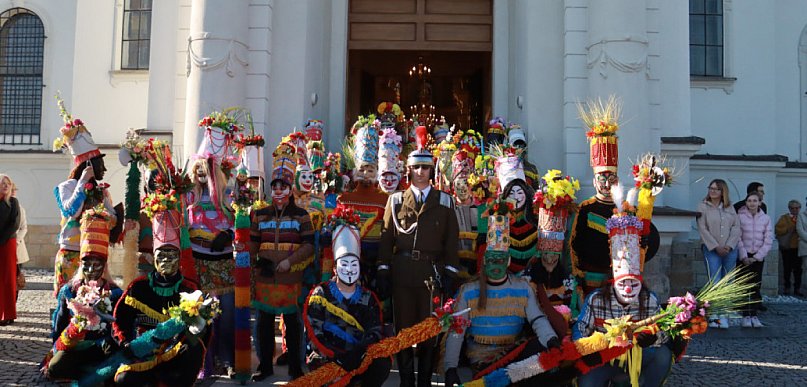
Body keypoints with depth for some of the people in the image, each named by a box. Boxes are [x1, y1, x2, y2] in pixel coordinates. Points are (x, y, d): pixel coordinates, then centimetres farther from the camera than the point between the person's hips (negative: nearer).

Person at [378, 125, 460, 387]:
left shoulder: (444, 202, 7)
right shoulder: (396, 201, 9)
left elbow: (451, 240, 4)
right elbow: (386, 237, 6)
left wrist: (450, 274, -3)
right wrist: (383, 271, -1)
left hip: (432, 272, -1)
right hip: (402, 272, 1)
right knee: (403, 328, 6)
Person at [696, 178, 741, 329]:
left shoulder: (730, 207, 11)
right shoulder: (703, 206, 2)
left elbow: (736, 227, 5)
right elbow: (702, 229, -4)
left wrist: (729, 246, -8)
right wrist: (716, 247, -11)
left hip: (730, 250, 3)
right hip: (711, 250, -3)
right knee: (715, 283, -11)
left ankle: (724, 316, 11)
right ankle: (715, 316, -11)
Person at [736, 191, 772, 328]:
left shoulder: (766, 218, 1)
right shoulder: (740, 216, -5)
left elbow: (768, 240, 0)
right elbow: (738, 237, -7)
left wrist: (756, 257, -7)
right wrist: (744, 257, -12)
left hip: (758, 257, 2)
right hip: (744, 256, -2)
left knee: (756, 286, 3)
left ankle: (754, 315, 10)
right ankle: (746, 316, 0)